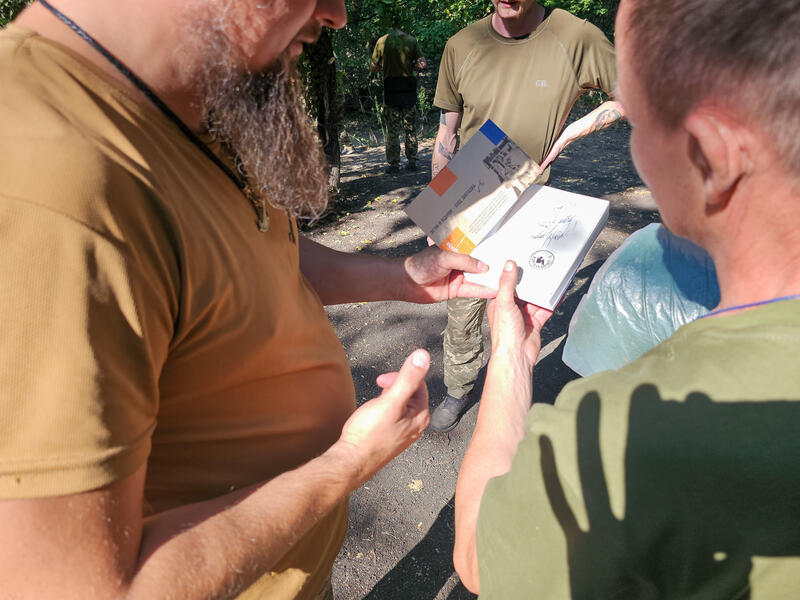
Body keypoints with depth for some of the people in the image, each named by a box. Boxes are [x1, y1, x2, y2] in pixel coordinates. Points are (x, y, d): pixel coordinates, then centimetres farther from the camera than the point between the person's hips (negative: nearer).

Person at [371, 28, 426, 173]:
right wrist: (409, 66, 12)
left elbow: (373, 67, 2)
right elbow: (423, 64, -4)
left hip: (390, 87, -1)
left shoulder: (382, 41, 0)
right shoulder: (411, 41, 2)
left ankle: (394, 164, 5)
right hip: (409, 88, 1)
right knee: (410, 128, 11)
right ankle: (412, 161, 13)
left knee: (392, 130, 4)